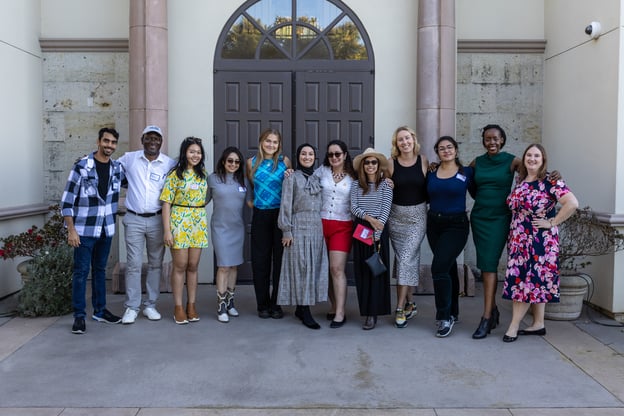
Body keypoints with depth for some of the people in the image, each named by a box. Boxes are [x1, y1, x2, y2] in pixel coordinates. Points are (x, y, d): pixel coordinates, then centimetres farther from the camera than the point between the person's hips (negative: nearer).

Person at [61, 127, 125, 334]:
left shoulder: (118, 168, 3)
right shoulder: (81, 166, -11)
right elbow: (67, 200, -11)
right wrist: (71, 230, -15)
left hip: (107, 229, 5)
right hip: (84, 229, -5)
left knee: (100, 269, 15)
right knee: (81, 271, 0)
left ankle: (100, 310, 26)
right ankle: (79, 316, 9)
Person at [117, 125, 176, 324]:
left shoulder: (170, 164, 1)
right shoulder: (129, 159, 3)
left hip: (157, 220, 1)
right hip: (133, 220, 0)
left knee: (155, 263, 7)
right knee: (133, 264, -1)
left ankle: (150, 305, 18)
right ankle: (131, 307, 8)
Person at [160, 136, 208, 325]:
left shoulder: (203, 173, 10)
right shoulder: (175, 174, -4)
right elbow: (166, 202, -7)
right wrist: (167, 230, -13)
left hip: (199, 224, 4)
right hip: (179, 223, -4)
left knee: (193, 266, 8)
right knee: (180, 266, 0)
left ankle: (191, 305, 17)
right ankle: (178, 307, 10)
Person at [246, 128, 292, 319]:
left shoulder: (284, 161, 3)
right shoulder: (252, 162, 7)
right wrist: (249, 200, 13)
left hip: (281, 214, -1)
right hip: (260, 216, 2)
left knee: (280, 259, 1)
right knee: (260, 259, 4)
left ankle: (276, 303, 13)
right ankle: (263, 304, 16)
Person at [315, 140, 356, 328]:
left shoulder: (353, 176, 4)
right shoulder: (322, 171, 6)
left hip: (343, 226, -2)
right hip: (321, 223, 2)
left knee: (337, 268, -9)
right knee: (326, 269, 8)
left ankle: (340, 313, -5)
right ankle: (335, 307, 22)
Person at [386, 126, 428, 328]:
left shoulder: (423, 160, -3)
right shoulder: (391, 162, -2)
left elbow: (429, 186, 5)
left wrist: (426, 205, -1)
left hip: (417, 215, -2)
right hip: (396, 215, 2)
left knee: (407, 259, -8)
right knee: (403, 259, 7)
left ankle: (400, 308, -1)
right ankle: (409, 303, 23)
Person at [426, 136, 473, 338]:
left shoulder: (466, 172, -1)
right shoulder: (431, 173, 6)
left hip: (456, 225, -4)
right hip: (434, 224, 4)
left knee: (439, 267, -17)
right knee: (448, 268, 14)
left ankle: (445, 317, -6)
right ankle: (453, 312, 28)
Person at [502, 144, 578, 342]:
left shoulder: (550, 182, -11)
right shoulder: (520, 182, 10)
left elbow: (572, 203, -22)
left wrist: (552, 223, -17)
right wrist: (512, 235, 10)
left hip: (539, 240, -7)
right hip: (518, 240, 7)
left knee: (527, 280, -3)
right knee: (535, 281, 12)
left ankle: (514, 326, 4)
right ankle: (538, 324, 20)